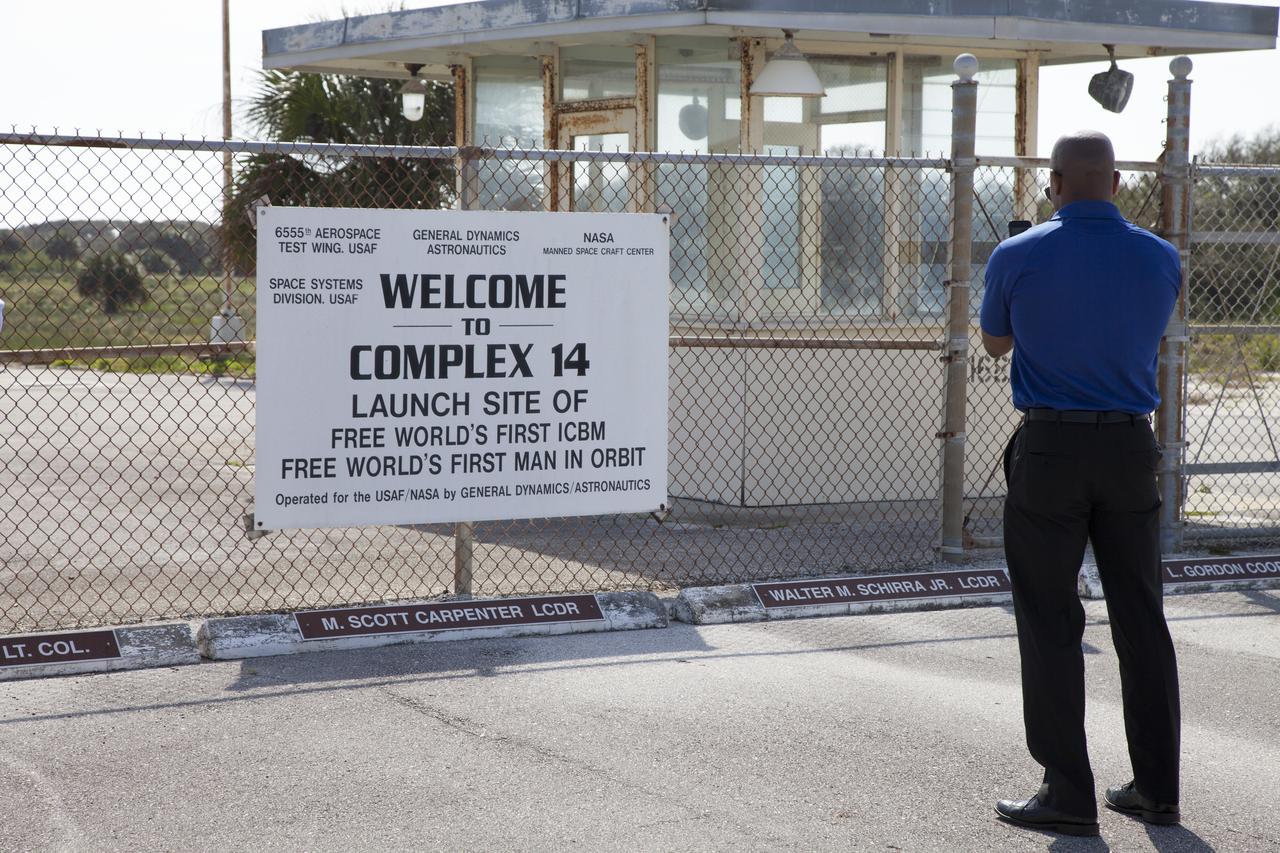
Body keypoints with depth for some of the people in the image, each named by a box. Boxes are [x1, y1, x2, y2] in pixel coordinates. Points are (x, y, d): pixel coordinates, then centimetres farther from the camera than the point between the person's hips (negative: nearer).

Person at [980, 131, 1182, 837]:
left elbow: (994, 342, 10)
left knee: (1051, 624, 2)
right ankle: (1156, 788, 16)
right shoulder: (1160, 260, 1)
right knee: (1141, 619, 11)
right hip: (1130, 446, 3)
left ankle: (1068, 793, 2)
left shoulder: (1018, 257, -7)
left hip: (1050, 448, -3)